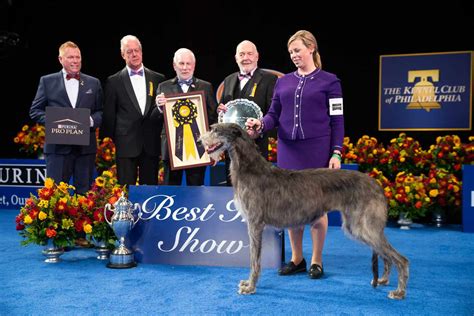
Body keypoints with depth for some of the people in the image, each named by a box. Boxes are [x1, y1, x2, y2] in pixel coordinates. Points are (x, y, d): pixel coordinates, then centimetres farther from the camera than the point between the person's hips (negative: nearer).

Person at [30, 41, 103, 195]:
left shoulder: (93, 83, 12)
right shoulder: (47, 81, 7)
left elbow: (102, 111, 11)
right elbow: (35, 111, 7)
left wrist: (91, 120, -10)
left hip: (86, 147, 2)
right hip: (58, 146, -1)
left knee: (84, 192, 8)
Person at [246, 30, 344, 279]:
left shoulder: (329, 81, 1)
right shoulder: (283, 82, 12)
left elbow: (337, 120, -1)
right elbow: (274, 114, 9)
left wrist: (336, 153, -8)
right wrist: (260, 125, -13)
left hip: (317, 150, -4)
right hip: (288, 150, 4)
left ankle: (316, 260, 14)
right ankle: (296, 258, 20)